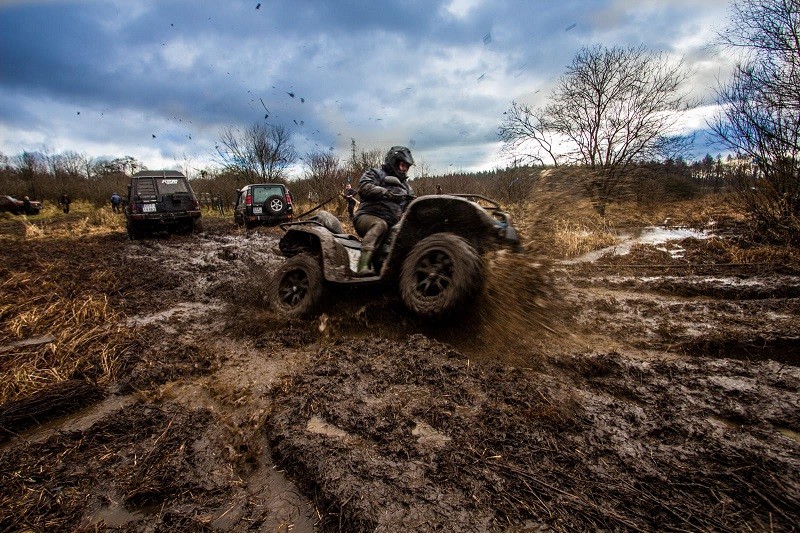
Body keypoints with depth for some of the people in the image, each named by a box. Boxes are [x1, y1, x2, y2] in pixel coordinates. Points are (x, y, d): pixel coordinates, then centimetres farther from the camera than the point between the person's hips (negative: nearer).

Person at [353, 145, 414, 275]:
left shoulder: (406, 187, 31)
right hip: (367, 217, -6)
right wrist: (388, 194, -22)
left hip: (392, 225, 6)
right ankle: (363, 266, -53)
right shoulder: (376, 174, 9)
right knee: (380, 225, -40)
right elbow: (364, 188, -11)